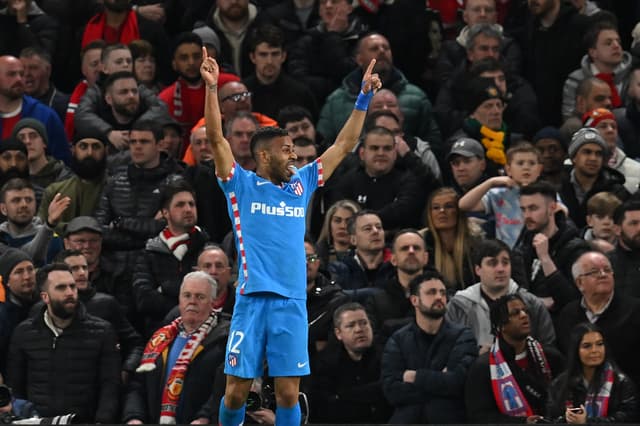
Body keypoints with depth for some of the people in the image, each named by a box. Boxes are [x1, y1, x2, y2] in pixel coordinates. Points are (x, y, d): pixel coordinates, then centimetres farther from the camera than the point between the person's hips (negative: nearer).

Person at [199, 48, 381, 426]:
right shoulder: (242, 186, 5)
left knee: (289, 394, 1)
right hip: (252, 301, -3)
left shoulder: (301, 186, 15)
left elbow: (344, 145, 18)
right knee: (237, 391, 1)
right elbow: (217, 138, -5)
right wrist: (212, 87, -14)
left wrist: (365, 97, 14)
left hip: (292, 305, 3)